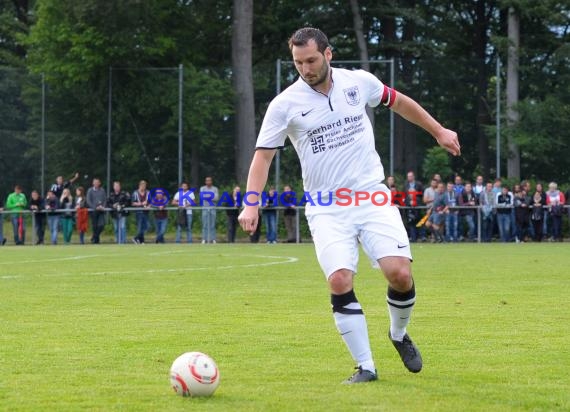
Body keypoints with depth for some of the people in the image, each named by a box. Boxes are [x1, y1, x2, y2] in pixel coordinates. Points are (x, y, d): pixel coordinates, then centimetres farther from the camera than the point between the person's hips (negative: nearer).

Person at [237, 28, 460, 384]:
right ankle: (366, 367, -5)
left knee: (400, 274, -13)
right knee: (340, 282, -18)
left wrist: (439, 131, 24)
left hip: (372, 197, 1)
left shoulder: (359, 82, 1)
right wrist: (252, 204, -14)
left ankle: (399, 335, 18)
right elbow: (263, 155, -2)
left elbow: (398, 102, 19)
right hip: (326, 209, -1)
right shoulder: (285, 104, -5)